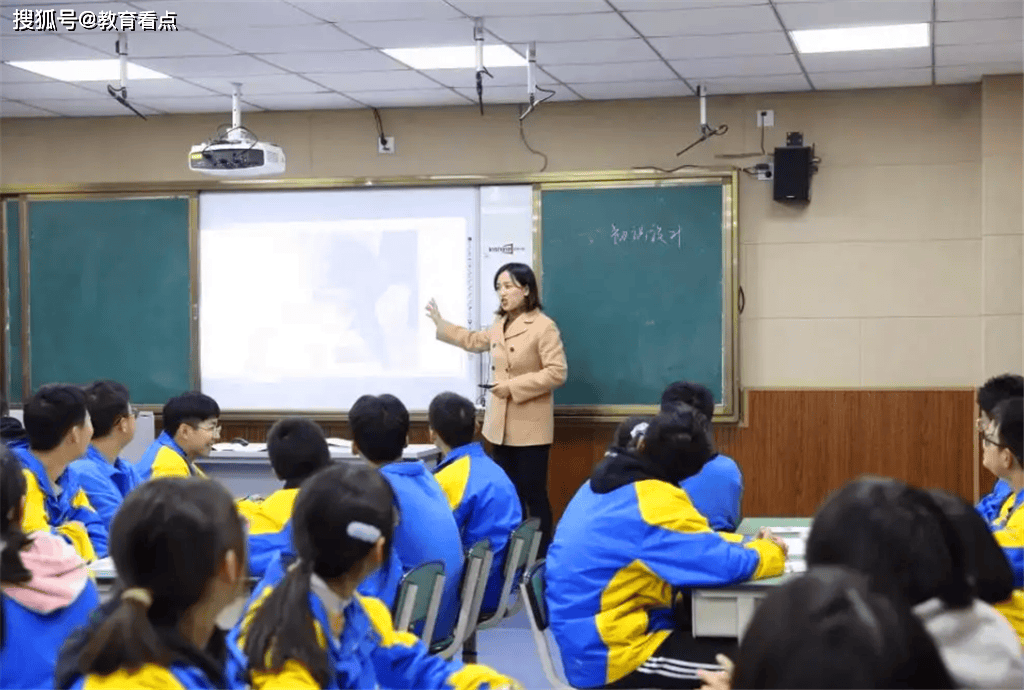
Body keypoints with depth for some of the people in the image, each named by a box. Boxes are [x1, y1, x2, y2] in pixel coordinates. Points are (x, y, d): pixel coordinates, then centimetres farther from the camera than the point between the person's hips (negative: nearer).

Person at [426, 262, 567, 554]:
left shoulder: (544, 326, -15)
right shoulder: (499, 325, 11)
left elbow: (557, 373, -20)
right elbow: (475, 341, 31)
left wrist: (514, 386, -21)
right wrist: (440, 324, 30)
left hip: (530, 427, -8)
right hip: (500, 425, 8)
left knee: (533, 494, -3)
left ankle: (541, 558, 4)